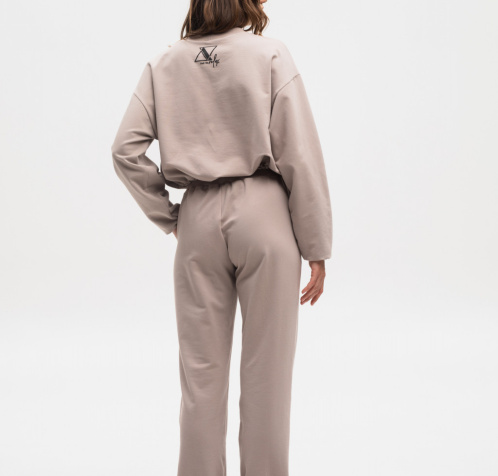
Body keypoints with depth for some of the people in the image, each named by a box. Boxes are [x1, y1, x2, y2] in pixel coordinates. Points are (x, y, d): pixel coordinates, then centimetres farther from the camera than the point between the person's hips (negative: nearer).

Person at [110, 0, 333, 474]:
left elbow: (125, 150, 2)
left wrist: (168, 216, 10)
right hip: (263, 208, -3)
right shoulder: (270, 54, -4)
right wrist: (316, 247, -4)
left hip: (199, 216, 3)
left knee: (201, 369, 12)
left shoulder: (163, 64, 6)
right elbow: (300, 155, -8)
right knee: (266, 368, 7)